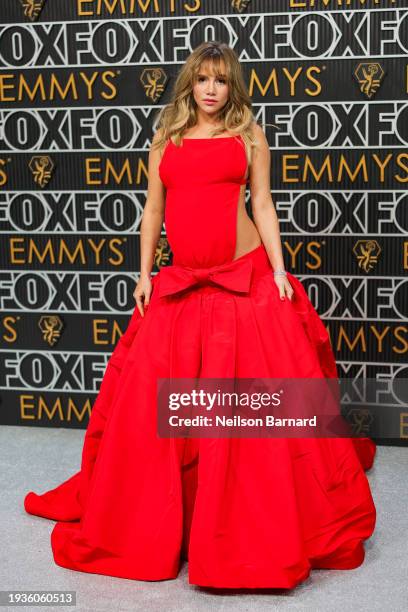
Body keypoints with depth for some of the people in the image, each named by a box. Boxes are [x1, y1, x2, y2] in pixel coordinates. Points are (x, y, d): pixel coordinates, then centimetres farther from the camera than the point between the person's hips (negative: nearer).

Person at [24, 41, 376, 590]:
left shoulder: (249, 134, 8)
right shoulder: (166, 138, 14)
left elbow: (262, 205, 5)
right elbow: (153, 208, 14)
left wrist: (279, 270, -4)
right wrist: (144, 273, 7)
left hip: (247, 278, -2)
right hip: (182, 284, 3)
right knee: (153, 396, 2)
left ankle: (265, 523, 12)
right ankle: (154, 520, 22)